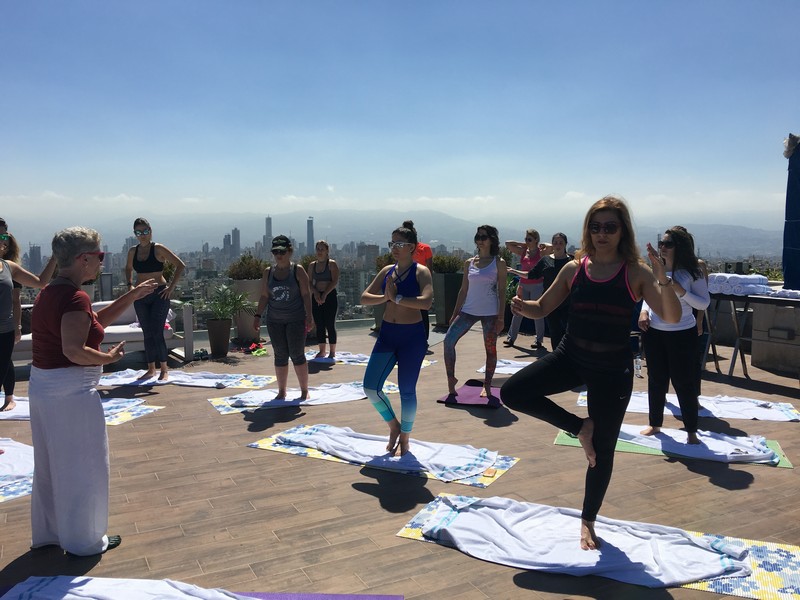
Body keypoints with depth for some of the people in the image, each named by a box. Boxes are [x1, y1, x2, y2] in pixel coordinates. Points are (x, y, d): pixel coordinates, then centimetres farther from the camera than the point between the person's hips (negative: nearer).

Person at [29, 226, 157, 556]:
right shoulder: (75, 298, -21)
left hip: (42, 386, 10)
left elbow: (94, 321, 17)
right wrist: (109, 357, -14)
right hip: (71, 392, -10)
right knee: (82, 466, 6)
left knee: (50, 464, 21)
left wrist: (131, 296, 15)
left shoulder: (49, 293, 10)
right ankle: (84, 540, 20)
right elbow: (74, 351, -29)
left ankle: (47, 533, 36)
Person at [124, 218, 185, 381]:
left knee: (157, 332, -10)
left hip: (159, 295, -5)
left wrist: (171, 287, -11)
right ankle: (151, 368, 18)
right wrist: (130, 285, 10)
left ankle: (164, 369, 1)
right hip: (140, 296, 5)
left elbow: (180, 265, -8)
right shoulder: (133, 251, 7)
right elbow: (128, 269, 27)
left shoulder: (158, 249, -8)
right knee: (147, 334, 9)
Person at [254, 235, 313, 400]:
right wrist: (258, 315, 3)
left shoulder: (298, 271, -3)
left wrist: (308, 317, -13)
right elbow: (264, 296, 10)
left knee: (297, 355, -2)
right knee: (280, 356, 7)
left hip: (296, 320, -3)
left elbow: (306, 295, -5)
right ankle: (281, 391, 16)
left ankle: (304, 390, 10)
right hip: (275, 321, 3)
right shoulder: (268, 272, 7)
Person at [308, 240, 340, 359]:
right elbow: (309, 282, 8)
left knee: (330, 325, -3)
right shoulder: (312, 265, 11)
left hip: (330, 296, -5)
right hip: (316, 297, 5)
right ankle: (322, 351, 14)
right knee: (319, 325, 6)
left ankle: (332, 352, 4)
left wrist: (325, 294, -17)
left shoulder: (332, 264, -2)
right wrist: (315, 293, -11)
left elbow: (335, 281, -10)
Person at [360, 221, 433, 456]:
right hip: (387, 333, 5)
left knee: (407, 390, 5)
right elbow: (365, 298, 4)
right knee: (370, 387, 0)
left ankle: (404, 440, 25)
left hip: (412, 336, -5)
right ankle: (394, 426, 24)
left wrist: (397, 297, -19)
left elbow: (426, 302, -26)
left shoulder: (421, 272, -9)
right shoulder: (387, 271, 7)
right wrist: (385, 297, -13)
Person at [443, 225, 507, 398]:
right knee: (449, 340, -9)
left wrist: (501, 317, -9)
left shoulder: (499, 263, -1)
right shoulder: (469, 263, 9)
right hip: (468, 311, 3)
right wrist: (455, 313, 7)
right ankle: (451, 379, 2)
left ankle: (487, 386, 16)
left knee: (490, 349, 4)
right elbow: (463, 290, 11)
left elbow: (502, 291, -3)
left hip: (490, 313, -3)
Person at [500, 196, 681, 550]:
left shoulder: (635, 273, -10)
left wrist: (662, 278, -36)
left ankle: (587, 521, 30)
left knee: (603, 451, 7)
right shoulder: (574, 268, 0)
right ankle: (580, 428, 6)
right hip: (569, 358, 3)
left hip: (613, 370, -3)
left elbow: (672, 318, -20)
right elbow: (542, 308, 6)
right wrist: (522, 306, -17)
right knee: (512, 393, -14)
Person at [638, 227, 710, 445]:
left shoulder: (692, 272, -9)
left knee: (684, 382, 2)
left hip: (682, 334, -4)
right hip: (653, 332, 4)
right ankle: (655, 424, 28)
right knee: (656, 380, 13)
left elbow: (704, 303, -7)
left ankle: (691, 431, 16)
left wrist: (681, 291, -21)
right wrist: (644, 310, -5)